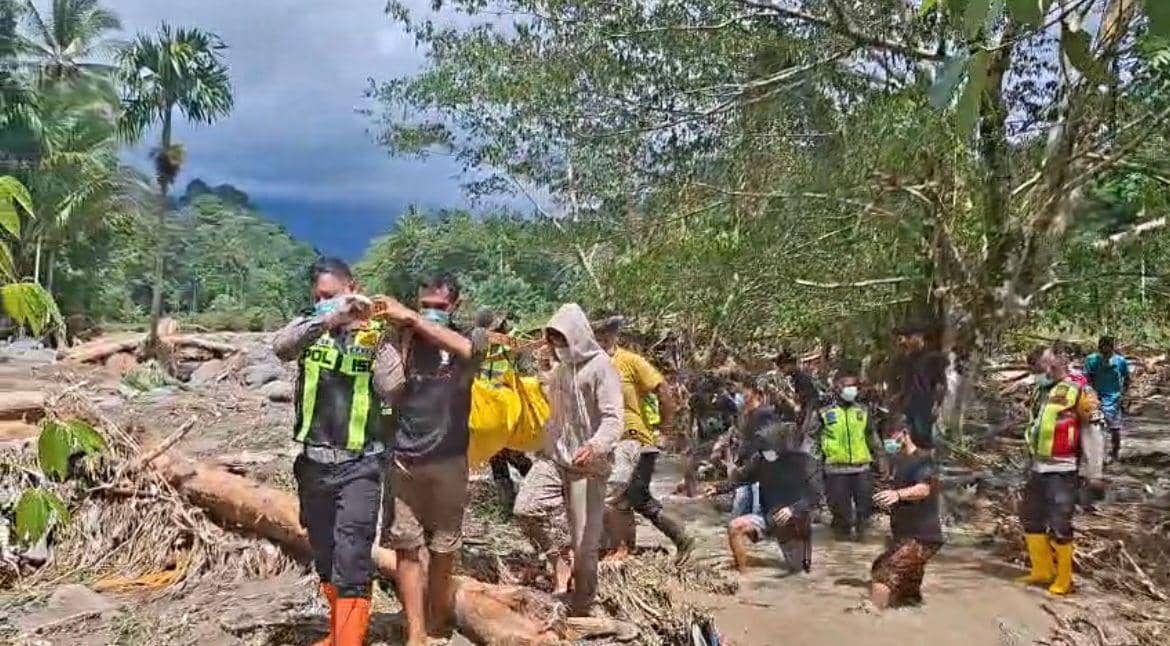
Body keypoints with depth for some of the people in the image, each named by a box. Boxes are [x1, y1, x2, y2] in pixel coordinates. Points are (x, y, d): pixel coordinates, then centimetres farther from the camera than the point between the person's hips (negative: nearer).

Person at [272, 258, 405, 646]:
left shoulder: (374, 336, -3)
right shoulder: (309, 328, 3)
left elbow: (391, 389, -14)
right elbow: (281, 347, -20)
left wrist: (376, 336, -21)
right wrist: (328, 318, -33)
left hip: (359, 466, -4)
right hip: (314, 463, 4)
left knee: (351, 561, -11)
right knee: (325, 560, 17)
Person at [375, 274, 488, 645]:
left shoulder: (472, 336, 1)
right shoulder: (405, 339, 6)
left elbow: (465, 349, -23)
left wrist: (411, 318, -22)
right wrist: (401, 333, -14)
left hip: (447, 461, -1)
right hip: (403, 459, 1)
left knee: (442, 550, 9)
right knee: (406, 548, -1)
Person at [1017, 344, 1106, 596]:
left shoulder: (1079, 391, -11)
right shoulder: (1043, 391, 13)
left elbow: (1093, 433, -11)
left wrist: (1093, 474, -11)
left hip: (1062, 471, -8)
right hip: (1038, 469, 8)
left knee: (1058, 526, -2)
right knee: (1031, 519, 14)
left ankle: (1064, 580, 14)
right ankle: (1042, 571, 28)